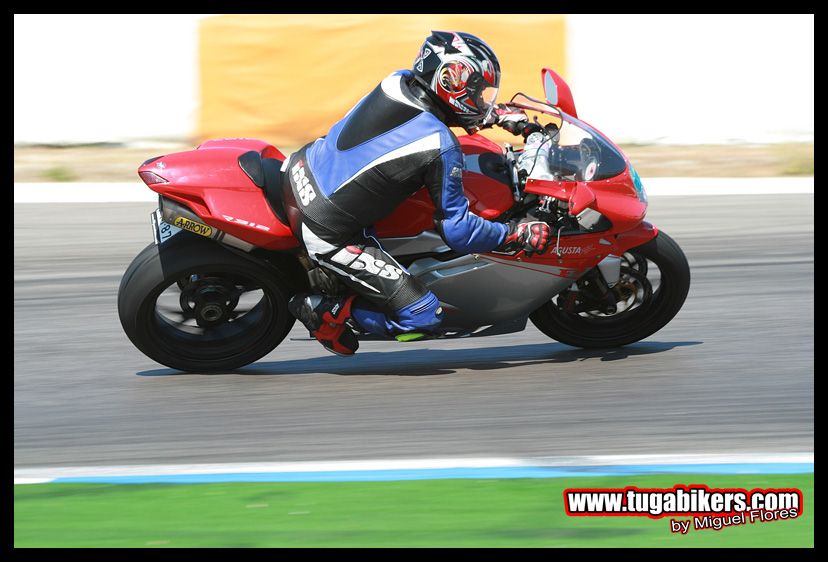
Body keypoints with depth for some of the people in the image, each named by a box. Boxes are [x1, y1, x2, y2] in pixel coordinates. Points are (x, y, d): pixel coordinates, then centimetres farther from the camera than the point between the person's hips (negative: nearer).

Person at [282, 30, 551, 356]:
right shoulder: (440, 149, -20)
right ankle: (327, 311, -1)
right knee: (424, 318, -4)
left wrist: (501, 115, 25)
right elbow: (457, 231, -13)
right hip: (327, 235, -7)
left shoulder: (398, 82, -2)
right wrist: (521, 235, -2)